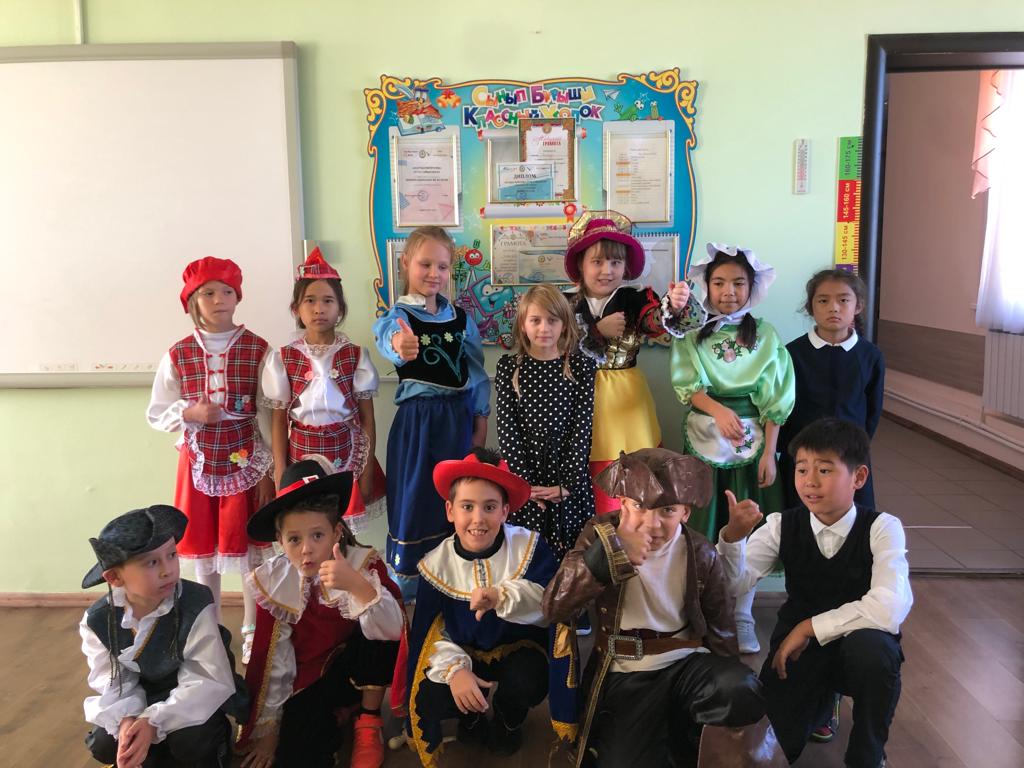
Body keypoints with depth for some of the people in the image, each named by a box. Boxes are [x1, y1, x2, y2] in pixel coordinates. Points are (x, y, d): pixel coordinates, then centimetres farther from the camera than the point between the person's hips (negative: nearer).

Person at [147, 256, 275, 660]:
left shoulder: (257, 350, -5)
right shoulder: (178, 355, 0)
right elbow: (156, 414, 6)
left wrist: (268, 469, -7)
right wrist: (190, 412, -15)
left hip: (245, 460, -1)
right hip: (199, 462, 2)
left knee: (252, 549, 6)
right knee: (203, 551, 11)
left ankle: (253, 633, 24)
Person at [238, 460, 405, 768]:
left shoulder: (364, 564, -19)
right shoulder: (274, 583, -12)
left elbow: (393, 629, -34)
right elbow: (271, 661, -5)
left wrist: (357, 585, -50)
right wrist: (267, 729, -1)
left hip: (360, 671, 0)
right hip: (308, 682, 0)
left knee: (374, 632, -30)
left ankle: (368, 721, -7)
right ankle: (326, 726, 11)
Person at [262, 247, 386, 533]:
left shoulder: (355, 355, -1)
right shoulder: (283, 358, 0)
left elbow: (367, 417, 2)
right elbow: (279, 420, 3)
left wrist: (367, 469, -1)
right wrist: (280, 471, -2)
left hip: (346, 453, 0)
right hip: (301, 454, 0)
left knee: (344, 531, 2)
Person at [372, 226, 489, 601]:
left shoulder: (460, 317, 6)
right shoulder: (398, 315, -9)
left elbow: (476, 371, 9)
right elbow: (386, 335, -34)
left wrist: (480, 419, 4)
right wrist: (398, 343, -58)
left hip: (458, 419, 4)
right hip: (417, 420, -4)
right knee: (414, 501, 1)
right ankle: (404, 593, 17)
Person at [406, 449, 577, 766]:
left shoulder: (529, 546, -18)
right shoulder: (436, 565, -13)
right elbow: (430, 631, -10)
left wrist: (504, 597, -46)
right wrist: (455, 669, -30)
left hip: (519, 647, -1)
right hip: (465, 653, 1)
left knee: (528, 683, -32)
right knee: (430, 700, -24)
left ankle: (509, 719, 9)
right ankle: (471, 715, 16)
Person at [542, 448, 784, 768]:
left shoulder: (701, 553, -1)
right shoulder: (601, 534, -7)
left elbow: (720, 628, 11)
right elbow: (554, 609, -18)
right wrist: (609, 551, -29)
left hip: (685, 663, 1)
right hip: (625, 674, -1)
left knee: (745, 695, -29)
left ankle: (678, 734, -2)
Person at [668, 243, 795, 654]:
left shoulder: (765, 335, 2)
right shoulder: (691, 334, 1)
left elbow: (774, 400, -1)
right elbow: (687, 385, -12)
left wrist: (769, 452, -6)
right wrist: (719, 411, -29)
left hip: (752, 440, 1)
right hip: (703, 439, 0)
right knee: (704, 526, 5)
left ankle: (742, 616, 19)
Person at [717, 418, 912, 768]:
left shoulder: (882, 528, -14)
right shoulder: (782, 526, -6)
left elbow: (891, 607, -29)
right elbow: (735, 584, -16)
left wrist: (811, 627, -26)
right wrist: (733, 537, -36)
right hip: (798, 647, 2)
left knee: (869, 646, -36)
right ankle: (821, 695, 19)